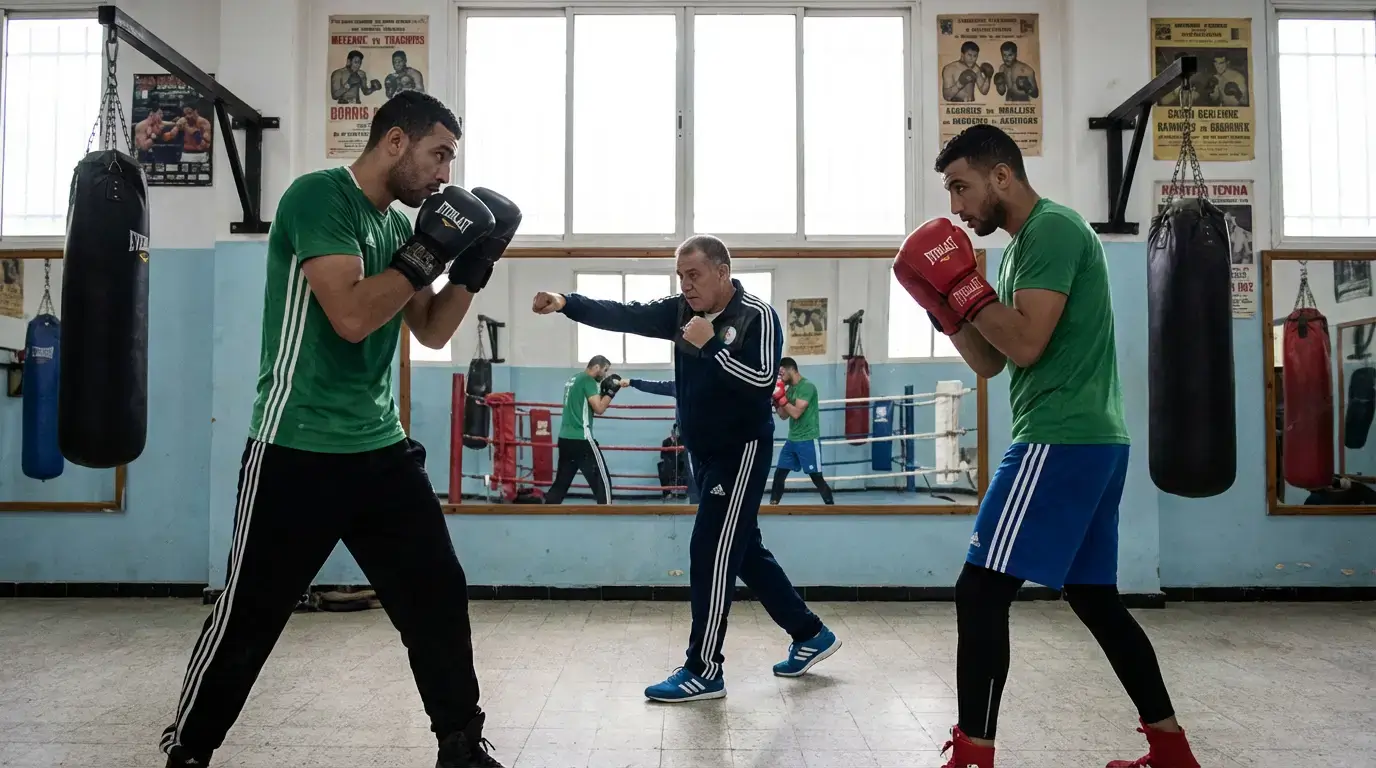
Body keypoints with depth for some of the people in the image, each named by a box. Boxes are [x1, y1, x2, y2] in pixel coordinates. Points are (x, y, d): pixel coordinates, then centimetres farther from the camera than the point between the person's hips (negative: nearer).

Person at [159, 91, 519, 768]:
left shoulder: (399, 222, 11)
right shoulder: (318, 195, -12)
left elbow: (432, 333, 15)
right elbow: (351, 316, -23)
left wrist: (471, 268, 2)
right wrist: (428, 249, -18)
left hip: (381, 448, 7)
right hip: (298, 452, -7)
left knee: (440, 600, 8)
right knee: (246, 619, 6)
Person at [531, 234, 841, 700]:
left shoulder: (757, 317, -14)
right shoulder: (683, 311, 3)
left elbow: (762, 380, -26)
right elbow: (625, 316, -7)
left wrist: (709, 345, -26)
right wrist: (566, 303, -18)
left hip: (742, 452, -8)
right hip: (704, 453, 8)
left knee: (711, 554, -8)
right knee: (744, 550, 15)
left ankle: (704, 672, 3)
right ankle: (810, 635, 30)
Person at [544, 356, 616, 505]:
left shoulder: (573, 379, 18)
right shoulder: (588, 380, -10)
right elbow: (599, 409, -16)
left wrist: (604, 391, 15)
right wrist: (611, 391, -4)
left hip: (565, 438, 9)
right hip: (581, 439, -9)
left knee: (561, 482, 16)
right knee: (602, 481, -3)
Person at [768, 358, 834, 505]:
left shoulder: (807, 386, -14)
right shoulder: (789, 388, 11)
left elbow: (796, 413, -21)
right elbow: (784, 416, 14)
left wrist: (781, 397, -18)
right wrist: (776, 400, 1)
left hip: (808, 440, -8)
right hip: (792, 439, 8)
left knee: (816, 477, -4)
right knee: (779, 474, 6)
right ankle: (773, 504, 14)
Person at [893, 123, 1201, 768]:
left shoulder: (1052, 228, -10)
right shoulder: (1027, 243, 19)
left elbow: (1026, 345, -21)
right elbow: (990, 364, 18)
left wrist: (963, 286, -12)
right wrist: (946, 306, 6)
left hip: (1061, 442, -11)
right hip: (1088, 442, 11)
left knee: (981, 592, -9)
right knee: (1093, 597, 17)